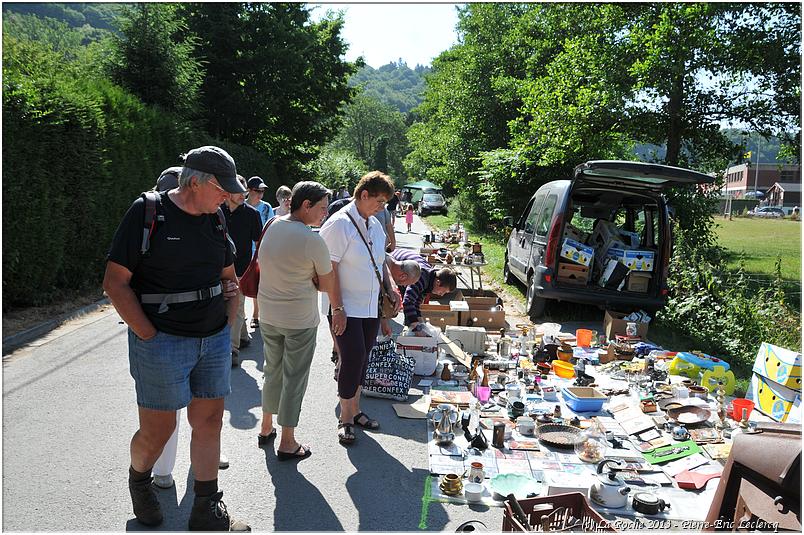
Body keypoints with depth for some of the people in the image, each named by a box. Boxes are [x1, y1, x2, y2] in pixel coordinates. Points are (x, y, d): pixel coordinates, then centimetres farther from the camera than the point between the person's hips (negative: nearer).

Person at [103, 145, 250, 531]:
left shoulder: (214, 219, 7)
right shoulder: (146, 213, -10)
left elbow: (229, 276, 19)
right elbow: (115, 282, -11)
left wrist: (229, 324, 9)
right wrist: (150, 336, -14)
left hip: (214, 340, 6)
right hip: (162, 341, -5)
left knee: (209, 421, 9)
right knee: (158, 429, 5)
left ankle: (206, 512, 22)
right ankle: (138, 480, 38)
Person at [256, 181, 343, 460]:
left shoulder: (271, 227, -1)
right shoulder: (312, 240, -21)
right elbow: (327, 285, -13)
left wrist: (302, 278, -1)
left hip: (268, 314, 7)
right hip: (299, 320, -6)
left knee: (273, 371, 21)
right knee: (294, 378, 6)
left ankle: (266, 428, 36)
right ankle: (287, 443, 17)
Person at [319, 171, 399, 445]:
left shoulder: (375, 225, 11)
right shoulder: (339, 224, -14)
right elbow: (329, 269, -18)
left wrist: (390, 289, 9)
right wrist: (337, 308, -20)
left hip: (371, 307, 7)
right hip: (347, 309, -7)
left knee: (361, 360, 14)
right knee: (353, 360, -5)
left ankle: (354, 410, 28)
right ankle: (345, 419, 11)